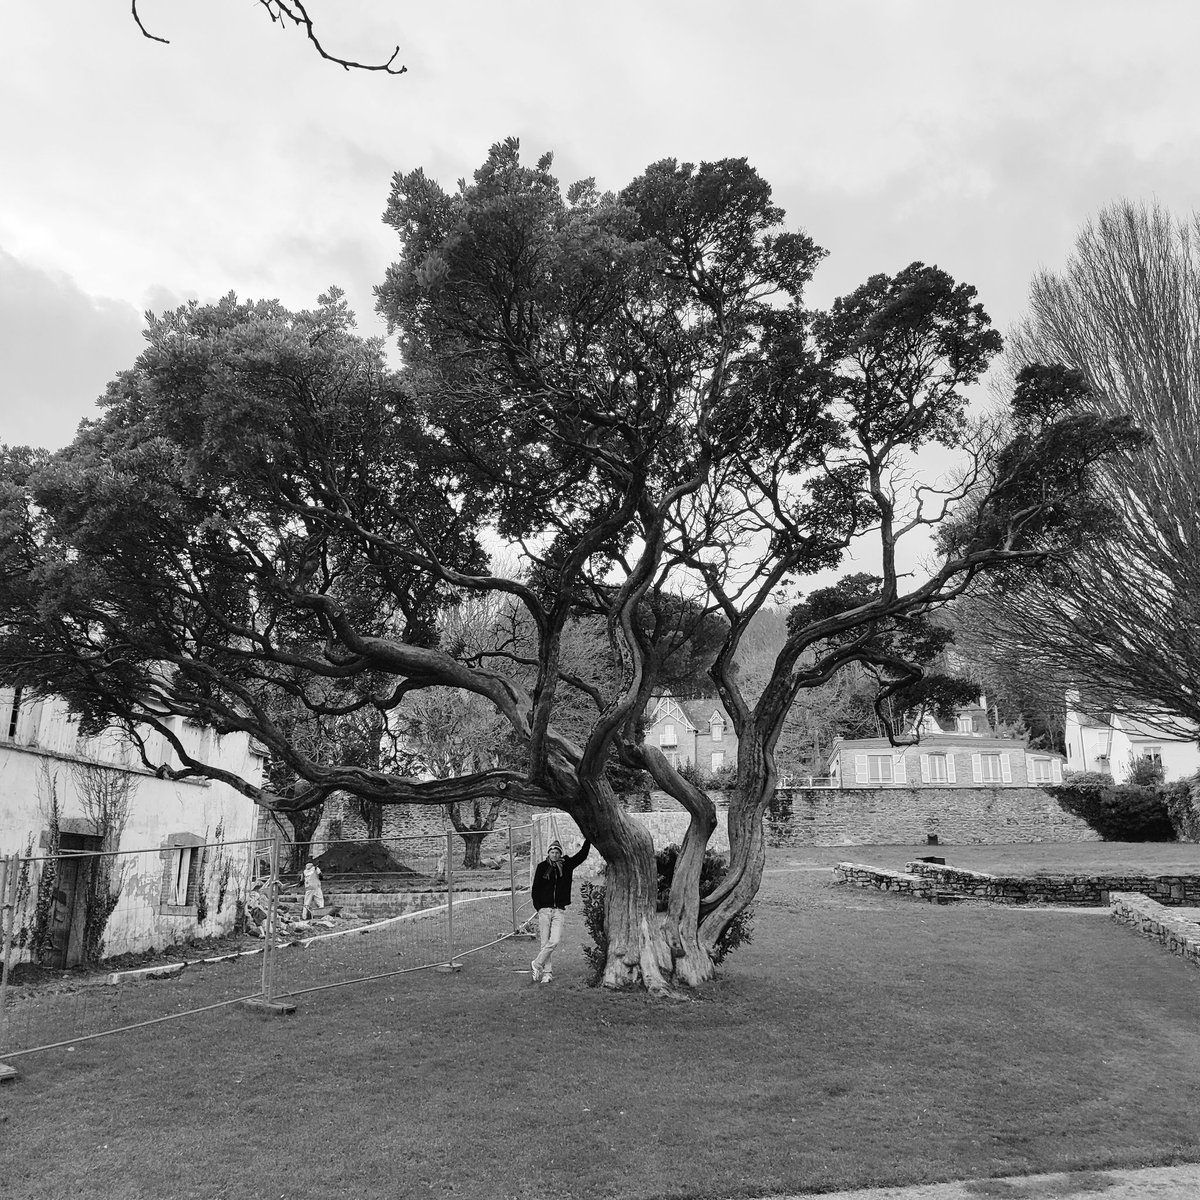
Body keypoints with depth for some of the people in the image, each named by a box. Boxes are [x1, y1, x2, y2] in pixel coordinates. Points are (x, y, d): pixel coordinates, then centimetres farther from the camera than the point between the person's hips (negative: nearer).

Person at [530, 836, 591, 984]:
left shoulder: (566, 865, 6)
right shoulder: (542, 867, 2)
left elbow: (582, 855, 6)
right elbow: (535, 889, 5)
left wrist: (588, 839, -1)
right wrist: (538, 907, -1)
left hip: (560, 911, 1)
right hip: (544, 910, -1)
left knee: (555, 940, -12)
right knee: (545, 943, 0)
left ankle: (537, 964, 5)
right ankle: (547, 972, 12)